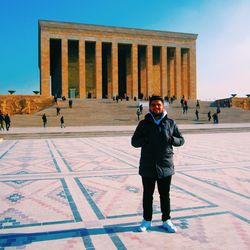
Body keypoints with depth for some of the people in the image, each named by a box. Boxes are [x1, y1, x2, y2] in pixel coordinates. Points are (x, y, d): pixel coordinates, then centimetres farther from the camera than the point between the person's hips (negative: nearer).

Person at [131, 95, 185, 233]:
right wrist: (146, 139, -17)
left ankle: (166, 220, 28)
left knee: (165, 195, 13)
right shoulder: (144, 123, 2)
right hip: (147, 166, 0)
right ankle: (146, 220, 28)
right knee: (147, 195, 12)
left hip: (165, 166, 0)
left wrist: (171, 139, -14)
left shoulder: (170, 123, 2)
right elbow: (134, 142, 2)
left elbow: (181, 140, 8)